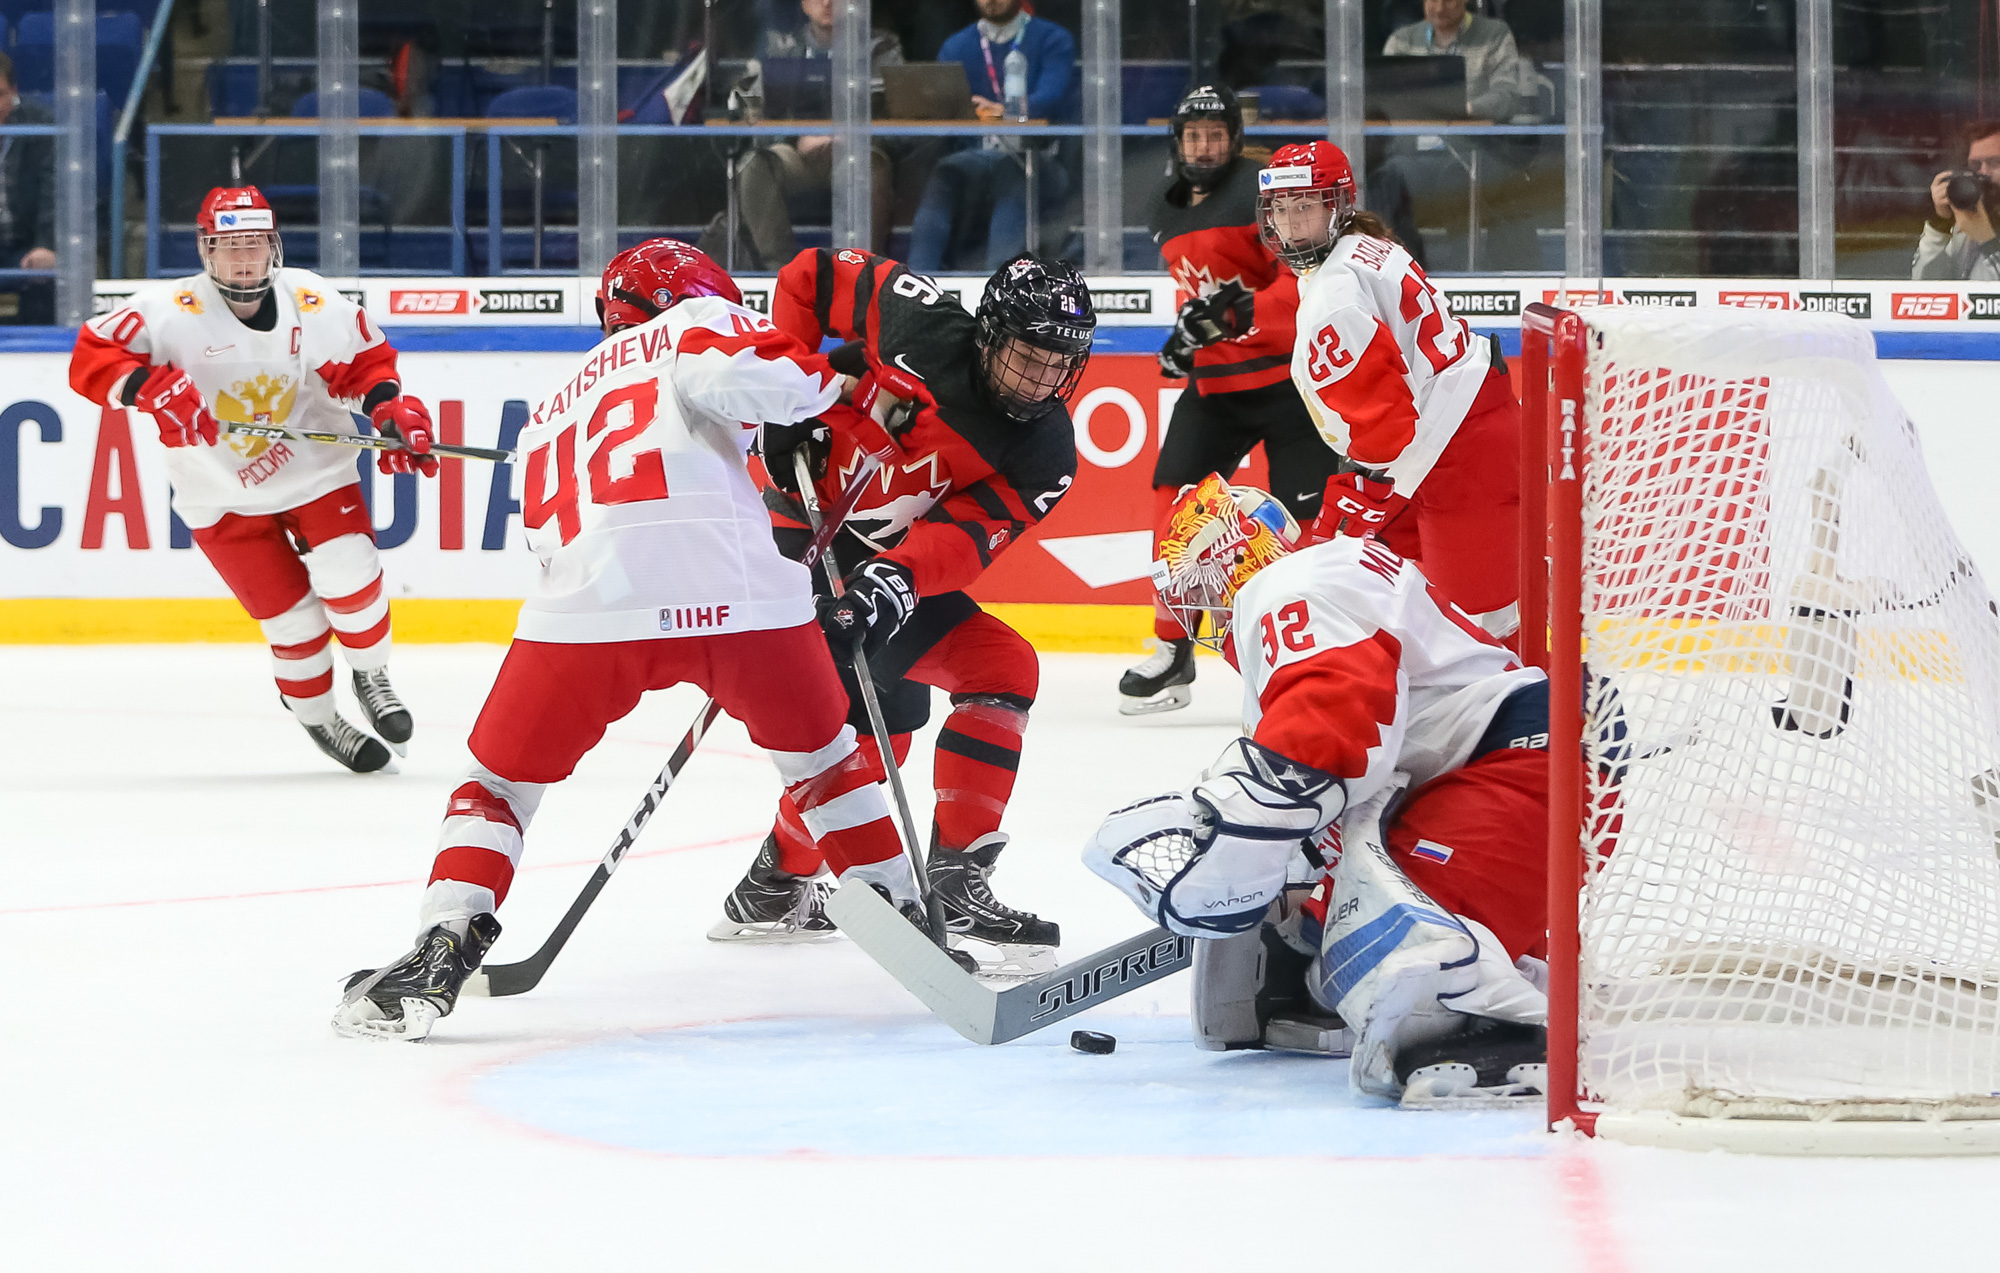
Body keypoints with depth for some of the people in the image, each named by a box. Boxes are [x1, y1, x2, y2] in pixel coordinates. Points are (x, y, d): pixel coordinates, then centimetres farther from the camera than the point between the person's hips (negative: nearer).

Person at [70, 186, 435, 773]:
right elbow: (91, 359, -22)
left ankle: (371, 677, 14)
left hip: (315, 469, 2)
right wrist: (151, 387, -38)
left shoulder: (315, 303, -10)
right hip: (224, 498, -2)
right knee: (292, 616, -3)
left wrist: (392, 410, -14)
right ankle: (316, 719, 24)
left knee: (351, 578, -16)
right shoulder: (168, 310, -19)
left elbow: (366, 363, 4)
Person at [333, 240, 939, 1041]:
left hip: (588, 604, 2)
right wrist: (830, 383, 12)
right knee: (822, 756, 23)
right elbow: (734, 372, -6)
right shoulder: (695, 323, 19)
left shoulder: (551, 415, 36)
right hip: (736, 587, -2)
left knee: (500, 782, 16)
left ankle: (442, 953, -2)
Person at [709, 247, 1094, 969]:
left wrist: (901, 577, -39)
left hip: (900, 559, 6)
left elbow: (966, 533, -20)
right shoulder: (920, 326, -20)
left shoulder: (1045, 456, -7)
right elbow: (810, 277, -8)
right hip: (803, 524, -6)